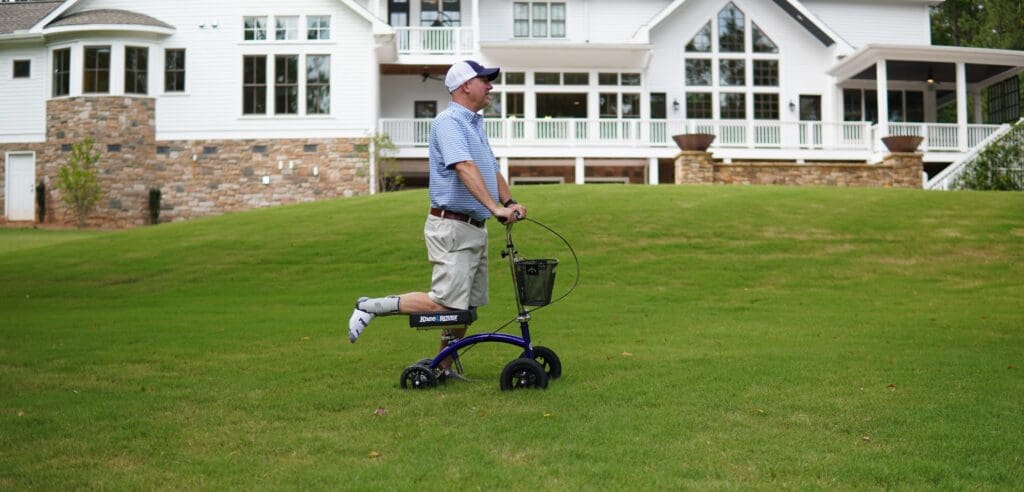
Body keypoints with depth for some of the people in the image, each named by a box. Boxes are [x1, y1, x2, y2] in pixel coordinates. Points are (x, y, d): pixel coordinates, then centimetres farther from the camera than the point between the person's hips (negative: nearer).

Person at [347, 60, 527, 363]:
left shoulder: (476, 123, 18)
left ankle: (444, 369, 20)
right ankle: (371, 307, -2)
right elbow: (465, 168, -27)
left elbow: (492, 169, 23)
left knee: (468, 307, 11)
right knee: (446, 306, -13)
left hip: (476, 228, 10)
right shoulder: (449, 121, -13)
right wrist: (494, 207, -35)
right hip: (452, 227, -10)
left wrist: (509, 202, 5)